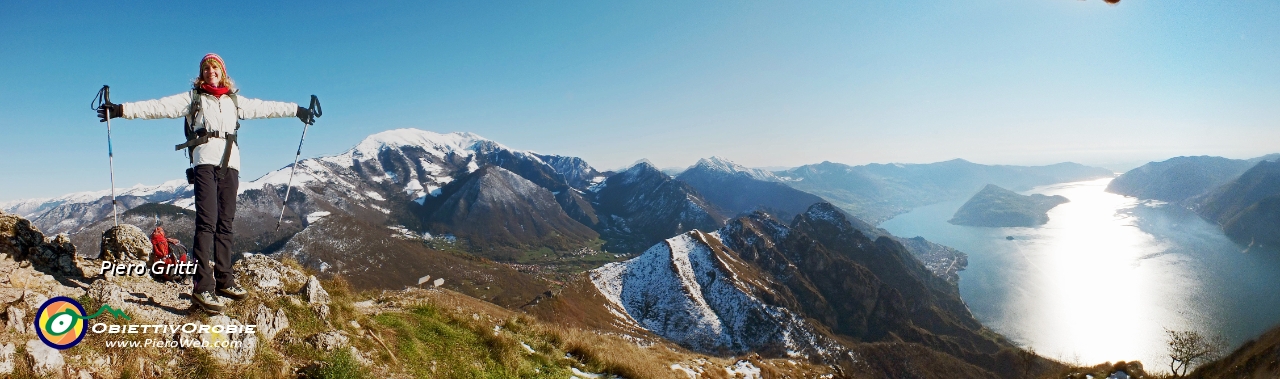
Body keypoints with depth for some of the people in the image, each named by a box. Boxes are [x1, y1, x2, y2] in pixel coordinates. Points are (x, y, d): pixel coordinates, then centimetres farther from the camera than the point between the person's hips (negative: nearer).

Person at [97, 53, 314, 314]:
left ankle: (224, 281, 7)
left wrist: (296, 110, 33)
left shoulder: (235, 100, 23)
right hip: (205, 161, -3)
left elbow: (265, 107, 30)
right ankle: (203, 287, -20)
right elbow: (159, 107, 6)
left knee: (225, 224, 2)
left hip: (230, 163, 4)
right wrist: (122, 110, -6)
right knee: (207, 221, -15)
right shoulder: (192, 97, 15)